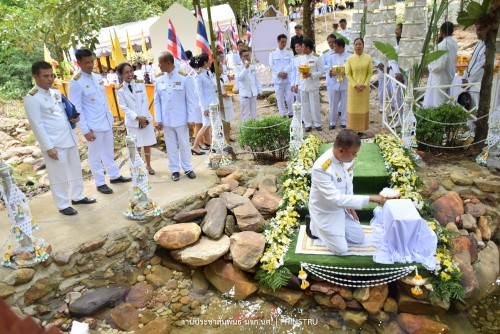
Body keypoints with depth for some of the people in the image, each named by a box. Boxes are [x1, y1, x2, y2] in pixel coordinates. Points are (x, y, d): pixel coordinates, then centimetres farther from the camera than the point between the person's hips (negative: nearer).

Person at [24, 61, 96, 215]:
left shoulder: (56, 92, 9)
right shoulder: (31, 98, -13)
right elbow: (37, 126, -15)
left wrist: (74, 117, -1)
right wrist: (48, 147, -17)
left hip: (70, 138, 8)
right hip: (54, 143, -7)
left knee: (76, 169, 17)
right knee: (58, 175, 4)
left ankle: (77, 196, 33)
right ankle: (63, 205, 17)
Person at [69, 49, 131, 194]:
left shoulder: (97, 77, 6)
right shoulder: (76, 83, -14)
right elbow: (76, 109, -14)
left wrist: (110, 116, 13)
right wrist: (85, 130, -16)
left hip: (106, 122, 7)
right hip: (93, 125, -7)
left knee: (109, 151, 19)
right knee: (96, 156, 6)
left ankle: (114, 175, 34)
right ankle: (100, 183, 19)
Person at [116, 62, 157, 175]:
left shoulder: (140, 84, 1)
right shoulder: (120, 90, -5)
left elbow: (145, 101, -3)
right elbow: (124, 107, -8)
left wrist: (143, 117, -13)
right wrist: (137, 117, -18)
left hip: (145, 118, 2)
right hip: (132, 121, -2)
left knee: (147, 144, 9)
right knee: (136, 146, 5)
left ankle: (148, 165, 25)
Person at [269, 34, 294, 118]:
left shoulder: (290, 52, 8)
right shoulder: (273, 52, 8)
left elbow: (291, 64, -4)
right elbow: (271, 65, -2)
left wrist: (285, 72, -16)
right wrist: (279, 73, -12)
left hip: (288, 78, 0)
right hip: (277, 79, 0)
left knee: (289, 98, -1)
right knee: (280, 98, 3)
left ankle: (291, 114, 15)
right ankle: (283, 115, 12)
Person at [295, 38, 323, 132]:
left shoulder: (317, 58, -6)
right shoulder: (301, 57, 7)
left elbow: (321, 72, -6)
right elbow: (298, 71, 10)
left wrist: (311, 74, -20)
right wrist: (297, 83, 5)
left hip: (313, 85, -4)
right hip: (303, 85, 4)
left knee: (315, 105, 1)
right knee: (305, 105, 7)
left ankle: (317, 124, 13)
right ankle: (307, 124, 16)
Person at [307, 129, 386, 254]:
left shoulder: (347, 158, -13)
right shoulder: (321, 168, -37)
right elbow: (337, 199, -37)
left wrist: (351, 206, 3)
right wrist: (370, 198, -36)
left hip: (342, 208, 7)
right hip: (325, 212, -7)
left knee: (359, 238, 12)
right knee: (341, 249, -2)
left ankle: (330, 229, 26)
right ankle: (315, 227, 16)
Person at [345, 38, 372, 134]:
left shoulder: (368, 58, 0)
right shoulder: (350, 59, -2)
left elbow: (370, 73, 0)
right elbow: (348, 74, -4)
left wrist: (364, 85, -11)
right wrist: (355, 85, -13)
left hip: (365, 88, 1)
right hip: (353, 88, -1)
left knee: (364, 108, 7)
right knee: (353, 108, 3)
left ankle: (362, 129, 17)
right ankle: (353, 129, 11)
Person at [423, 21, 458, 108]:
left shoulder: (442, 45, -20)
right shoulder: (454, 43, 6)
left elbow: (440, 65, -23)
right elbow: (454, 61, 16)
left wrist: (430, 67, -5)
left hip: (440, 80, -9)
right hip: (450, 77, 9)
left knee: (438, 106, 0)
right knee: (446, 104, 16)